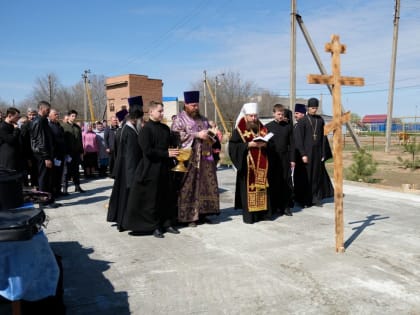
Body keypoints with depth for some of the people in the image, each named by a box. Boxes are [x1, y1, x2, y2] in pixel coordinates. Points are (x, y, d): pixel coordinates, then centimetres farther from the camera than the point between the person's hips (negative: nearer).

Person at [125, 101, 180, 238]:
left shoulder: (165, 128, 10)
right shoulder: (146, 129, -11)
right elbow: (147, 150, -18)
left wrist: (173, 152, 0)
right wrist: (166, 154, -17)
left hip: (165, 168, 7)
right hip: (151, 169, -6)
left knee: (168, 197, 10)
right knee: (153, 199, 2)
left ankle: (167, 223, 22)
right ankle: (154, 226, 14)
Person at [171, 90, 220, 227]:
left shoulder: (203, 119, 18)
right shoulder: (179, 119, -1)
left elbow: (209, 133, 28)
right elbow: (177, 136, -14)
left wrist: (210, 135, 3)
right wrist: (196, 135, -16)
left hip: (204, 157, 6)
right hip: (188, 158, -6)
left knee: (206, 185, 5)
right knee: (188, 187, -5)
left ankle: (201, 213, 15)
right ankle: (188, 216, 2)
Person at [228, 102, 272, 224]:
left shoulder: (262, 128, 12)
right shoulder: (239, 130, -1)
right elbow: (233, 145, -8)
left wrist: (264, 144, -6)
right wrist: (248, 145, -17)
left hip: (261, 165, 4)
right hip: (247, 164, -4)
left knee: (261, 186, 4)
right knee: (248, 188, -5)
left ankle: (263, 212, 12)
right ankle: (249, 214, 1)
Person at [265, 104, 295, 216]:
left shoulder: (288, 126, 5)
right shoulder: (268, 126, 1)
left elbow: (291, 144, 6)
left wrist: (292, 159, 2)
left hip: (285, 159, 1)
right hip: (272, 159, -1)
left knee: (286, 183, 2)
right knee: (273, 183, 3)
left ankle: (286, 206, 10)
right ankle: (273, 206, 13)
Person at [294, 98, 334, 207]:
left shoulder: (320, 120, 7)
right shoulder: (302, 121, -5)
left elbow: (323, 138, 9)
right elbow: (298, 139, -9)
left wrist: (323, 153, 4)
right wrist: (303, 154, -14)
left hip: (317, 152, 4)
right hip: (307, 152, -4)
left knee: (317, 175, 8)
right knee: (306, 176, 1)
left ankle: (316, 198, 19)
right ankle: (305, 200, 11)